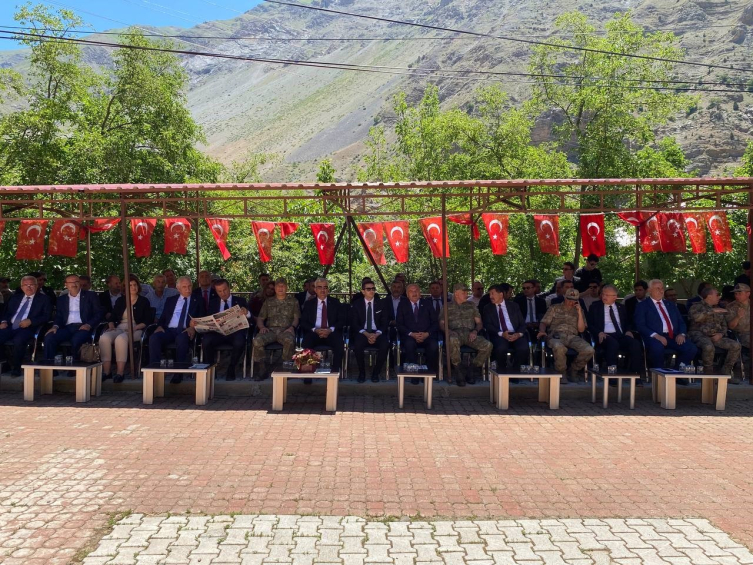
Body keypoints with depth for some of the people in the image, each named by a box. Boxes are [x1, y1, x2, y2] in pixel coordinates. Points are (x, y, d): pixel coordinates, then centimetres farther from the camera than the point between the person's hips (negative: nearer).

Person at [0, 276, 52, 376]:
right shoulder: (15, 298, 25)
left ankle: (15, 367, -15)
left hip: (27, 328, -4)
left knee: (19, 340, -35)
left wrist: (30, 321, -14)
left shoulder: (43, 299, 10)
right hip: (10, 327, 5)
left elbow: (47, 316, 0)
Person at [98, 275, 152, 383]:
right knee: (104, 337, -31)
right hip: (119, 328, 4)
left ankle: (120, 373, -36)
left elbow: (147, 320, 3)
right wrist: (111, 326, -2)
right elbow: (113, 317, 20)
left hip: (135, 330, -3)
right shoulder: (120, 300, 22)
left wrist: (134, 328, -12)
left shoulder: (144, 301, 12)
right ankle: (106, 371, -29)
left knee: (121, 338, -38)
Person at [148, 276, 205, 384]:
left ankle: (179, 373, -29)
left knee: (181, 339, -39)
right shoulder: (170, 300, 24)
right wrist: (160, 326, -2)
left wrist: (193, 327, -13)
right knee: (153, 338, -29)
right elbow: (163, 317, 21)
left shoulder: (198, 301, 16)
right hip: (169, 330, 3)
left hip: (185, 331, -3)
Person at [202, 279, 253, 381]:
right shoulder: (213, 302, 21)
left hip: (235, 331, -1)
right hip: (217, 331, 2)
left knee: (239, 342, -35)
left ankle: (231, 369, -11)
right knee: (206, 341, -30)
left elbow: (251, 317, 4)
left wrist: (246, 313, -21)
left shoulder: (240, 301, 15)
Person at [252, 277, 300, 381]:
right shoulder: (268, 302, 24)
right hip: (270, 330, 2)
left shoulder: (293, 301, 20)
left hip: (285, 330, -2)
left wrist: (292, 327, -9)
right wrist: (262, 327, -2)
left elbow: (296, 318, 12)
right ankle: (263, 369, -18)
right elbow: (260, 318, 20)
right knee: (257, 341, -31)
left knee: (289, 341, -39)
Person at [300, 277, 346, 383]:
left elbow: (342, 320, 6)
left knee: (339, 344, -32)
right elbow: (303, 322, 6)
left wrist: (331, 329, -13)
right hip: (314, 333, 0)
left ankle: (335, 372, -19)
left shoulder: (336, 303, 14)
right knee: (306, 342, -32)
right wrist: (315, 329, -14)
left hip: (331, 333, 0)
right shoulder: (309, 304, 15)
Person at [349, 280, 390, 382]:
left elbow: (385, 324, 5)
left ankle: (376, 373, -13)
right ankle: (361, 373, -12)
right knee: (357, 345, -34)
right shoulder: (356, 305, 8)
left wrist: (376, 334, -15)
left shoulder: (382, 305, 11)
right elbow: (354, 324, 1)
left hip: (378, 334, 1)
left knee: (385, 345, -32)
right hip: (362, 333, -1)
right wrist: (366, 334, -16)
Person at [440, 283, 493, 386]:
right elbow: (441, 324, 9)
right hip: (455, 333, -3)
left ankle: (472, 372, -10)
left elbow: (479, 323, 19)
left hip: (470, 334, 3)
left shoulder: (471, 305, 23)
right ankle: (459, 372, -23)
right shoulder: (447, 307, 17)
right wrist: (449, 331, -13)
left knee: (488, 345, -27)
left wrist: (475, 331, -3)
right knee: (452, 340, -42)